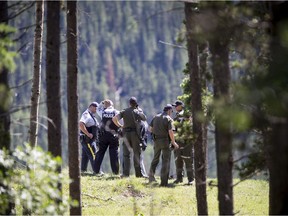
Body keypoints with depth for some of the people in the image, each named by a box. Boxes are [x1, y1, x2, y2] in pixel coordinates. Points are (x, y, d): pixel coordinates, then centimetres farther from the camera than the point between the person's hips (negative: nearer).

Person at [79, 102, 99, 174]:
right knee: (93, 156, -11)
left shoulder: (91, 116, 18)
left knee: (85, 157, 11)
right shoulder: (86, 115, -15)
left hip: (90, 140, 10)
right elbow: (80, 125, -29)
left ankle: (83, 171, 13)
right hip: (88, 140, -10)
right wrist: (88, 134, -26)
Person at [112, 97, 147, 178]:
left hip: (126, 133, 1)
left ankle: (125, 173, 1)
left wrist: (119, 125, 9)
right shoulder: (137, 111, -1)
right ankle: (139, 173, 0)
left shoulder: (124, 111, 3)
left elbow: (114, 119, -7)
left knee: (126, 154, 7)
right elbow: (144, 118, 13)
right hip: (135, 133, -1)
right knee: (137, 154, 3)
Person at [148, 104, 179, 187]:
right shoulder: (169, 119, -11)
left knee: (155, 159, 22)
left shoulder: (155, 117, 6)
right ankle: (164, 182, -2)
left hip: (156, 141, 5)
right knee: (166, 161, 1)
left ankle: (151, 176, 12)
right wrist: (173, 142, -8)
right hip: (165, 141, -5)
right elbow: (170, 132, -19)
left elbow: (151, 129, 10)